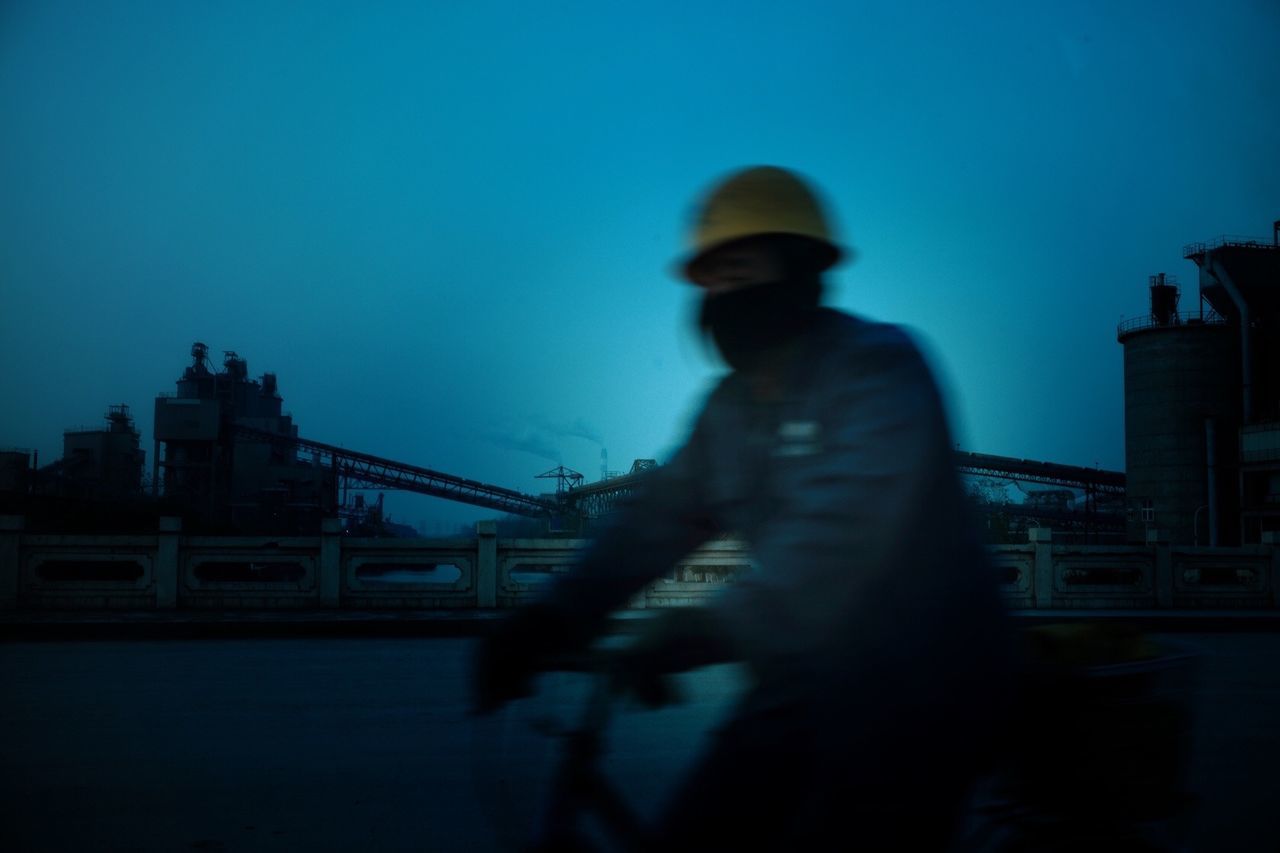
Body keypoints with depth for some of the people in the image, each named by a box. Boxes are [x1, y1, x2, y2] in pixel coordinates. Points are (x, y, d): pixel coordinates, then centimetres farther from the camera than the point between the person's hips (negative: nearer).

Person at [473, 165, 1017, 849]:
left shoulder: (876, 365, -15)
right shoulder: (731, 406, 10)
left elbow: (843, 531, -28)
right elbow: (658, 517, 2)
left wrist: (707, 631, -35)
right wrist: (551, 619, -11)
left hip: (918, 686, -7)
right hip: (806, 681, 7)